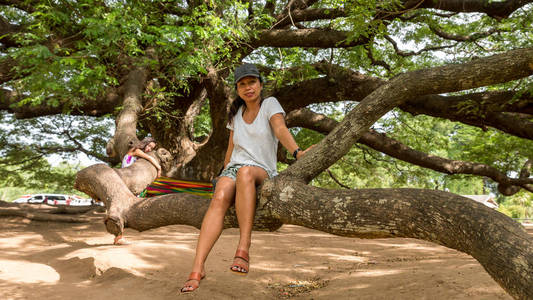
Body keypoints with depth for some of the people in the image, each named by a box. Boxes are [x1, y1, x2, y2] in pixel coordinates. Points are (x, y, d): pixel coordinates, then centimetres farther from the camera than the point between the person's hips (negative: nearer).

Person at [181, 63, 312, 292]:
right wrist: (223, 176, 19)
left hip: (262, 172, -3)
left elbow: (280, 129, -16)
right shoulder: (236, 113, 18)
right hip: (233, 169, 3)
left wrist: (297, 152, -35)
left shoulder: (270, 104, 3)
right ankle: (197, 268, -41)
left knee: (245, 172, -41)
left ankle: (243, 249, -44)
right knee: (219, 198, -32)